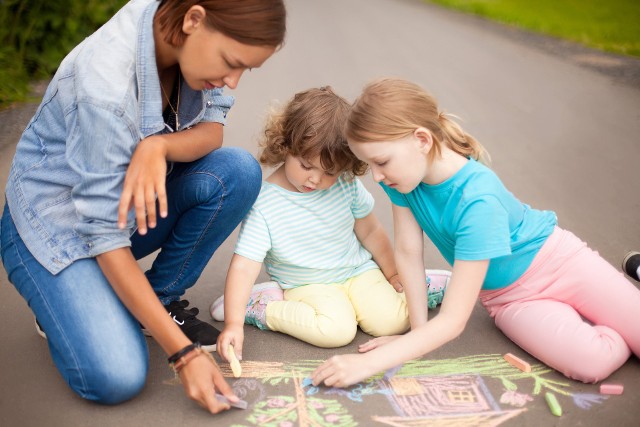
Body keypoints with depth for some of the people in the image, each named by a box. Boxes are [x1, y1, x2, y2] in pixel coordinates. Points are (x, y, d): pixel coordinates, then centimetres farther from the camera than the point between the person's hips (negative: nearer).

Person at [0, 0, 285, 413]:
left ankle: (162, 297, -1)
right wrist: (185, 352, -31)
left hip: (135, 200, 7)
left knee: (239, 172, -20)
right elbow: (105, 235, -31)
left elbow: (212, 129, -10)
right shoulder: (106, 81, -34)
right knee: (117, 378, -23)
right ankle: (65, 303, 10)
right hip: (57, 220, -6)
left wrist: (159, 146, -36)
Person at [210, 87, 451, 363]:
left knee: (392, 321, -18)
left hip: (358, 271, 3)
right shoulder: (263, 205, -22)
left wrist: (392, 274, 14)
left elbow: (370, 231, 4)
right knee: (338, 329, -30)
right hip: (307, 285, -3)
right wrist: (234, 323, -36)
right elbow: (244, 267, -27)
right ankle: (264, 306, -11)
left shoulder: (347, 184, -11)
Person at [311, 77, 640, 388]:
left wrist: (368, 363, -40)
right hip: (505, 298, 4)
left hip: (555, 260, -3)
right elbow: (408, 254, -11)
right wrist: (419, 333, -10)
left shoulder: (477, 200, -36)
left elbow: (453, 320, -36)